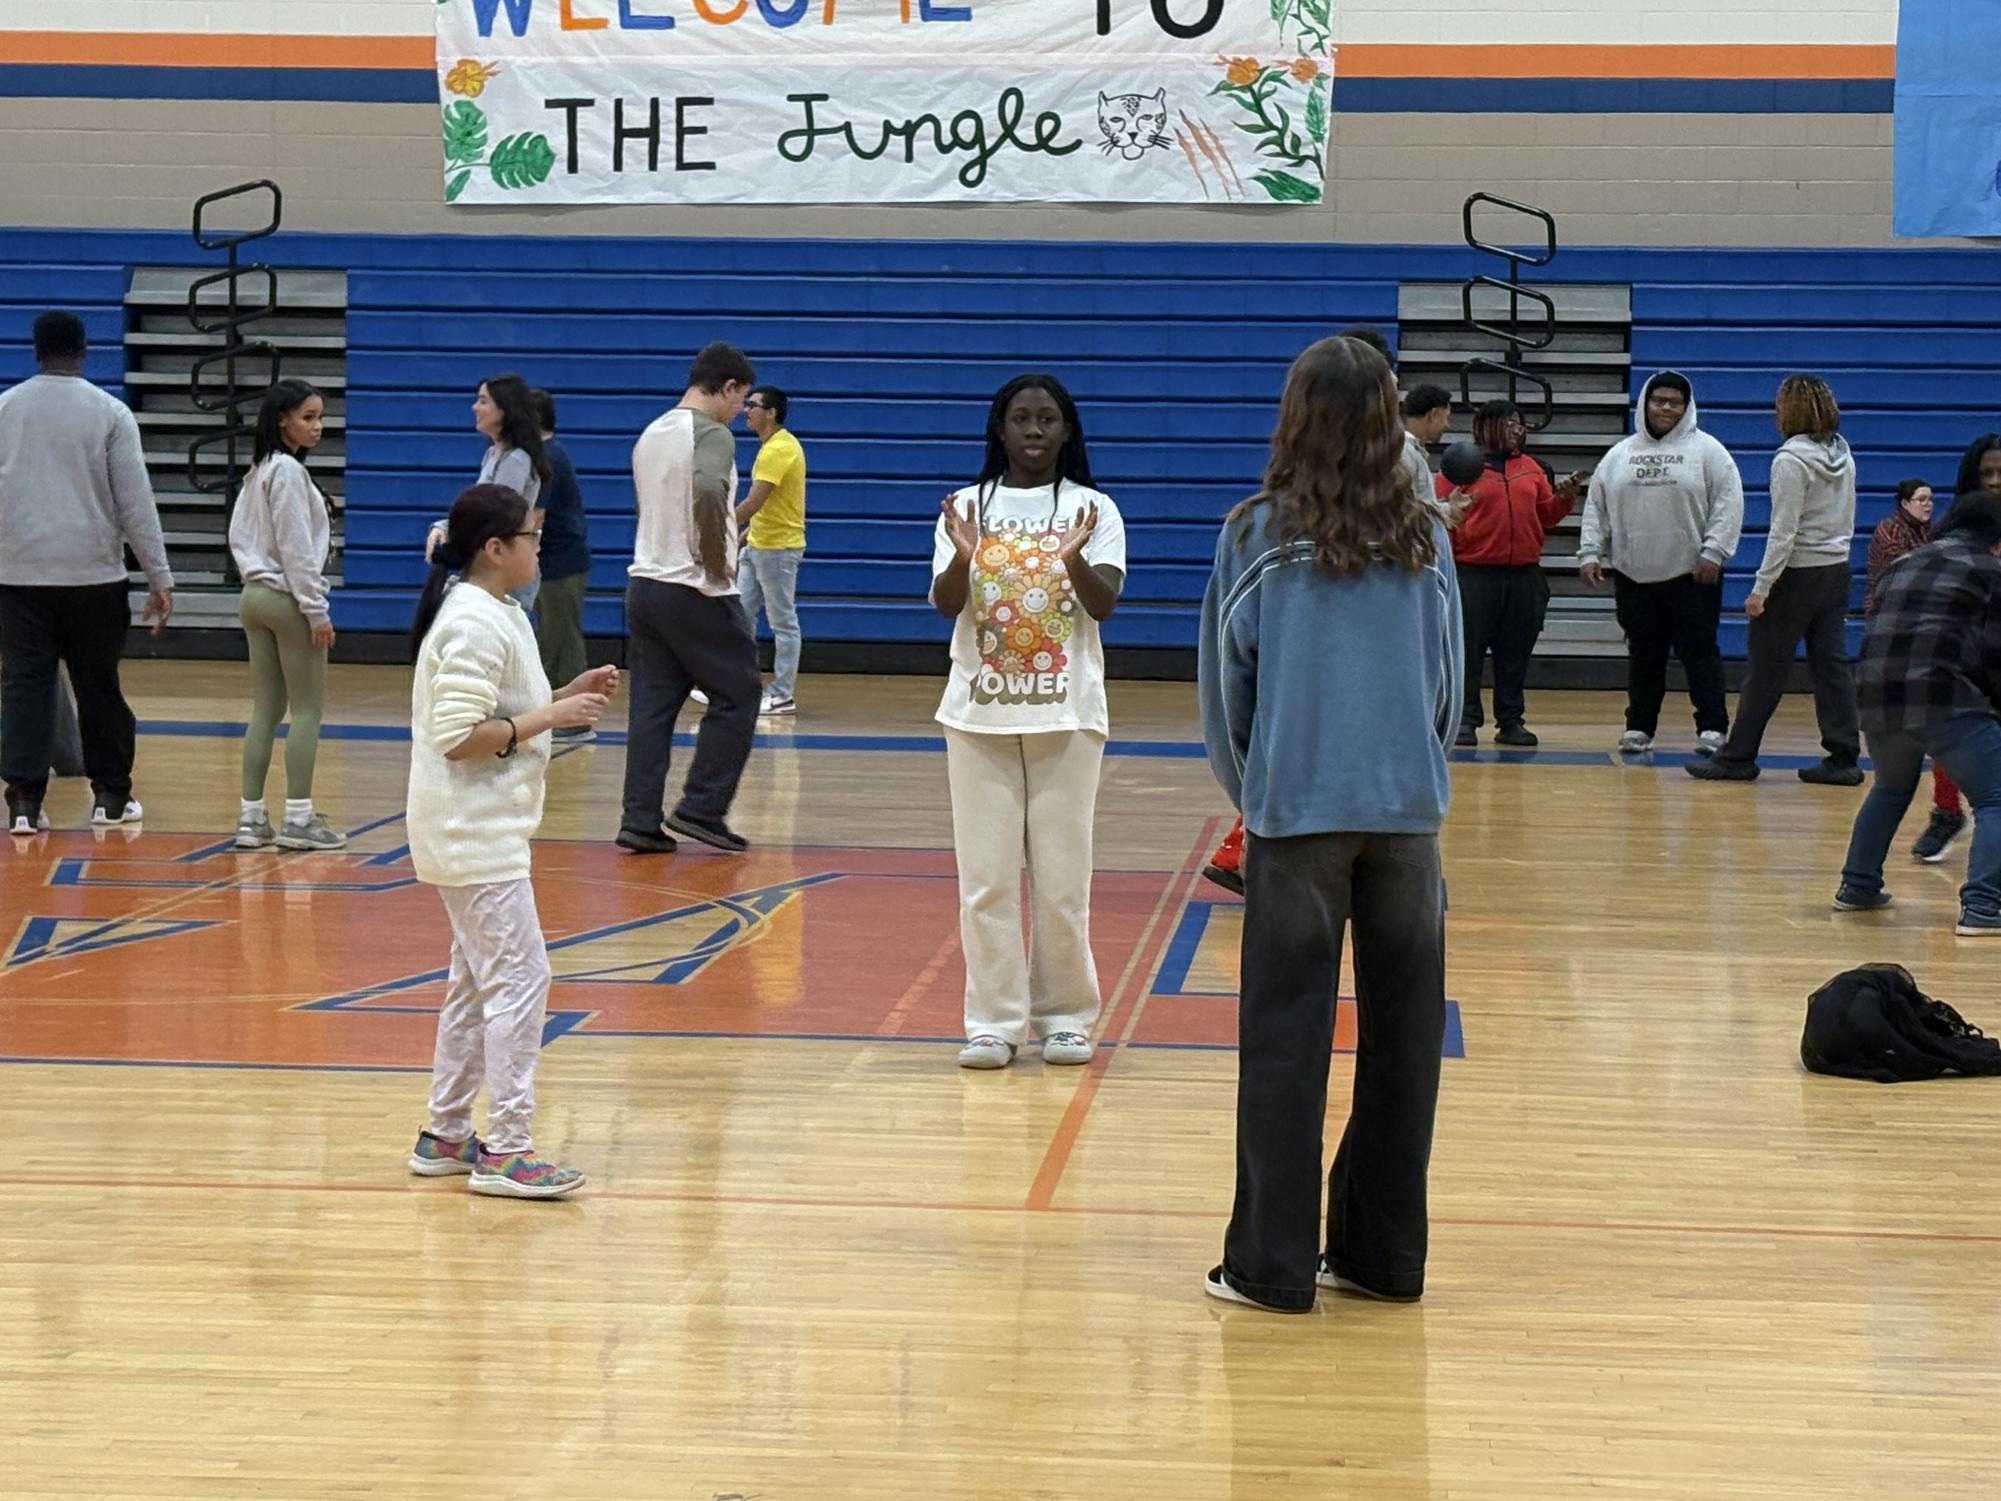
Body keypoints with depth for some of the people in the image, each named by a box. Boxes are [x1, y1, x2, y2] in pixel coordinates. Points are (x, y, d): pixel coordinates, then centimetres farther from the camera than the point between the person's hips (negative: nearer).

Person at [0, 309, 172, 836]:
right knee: (99, 685, 9)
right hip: (93, 574, -1)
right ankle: (111, 796, 17)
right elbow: (136, 503, -5)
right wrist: (160, 580, 0)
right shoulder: (110, 413, -4)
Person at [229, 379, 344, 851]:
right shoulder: (288, 471, -15)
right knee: (308, 709, -2)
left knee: (266, 709, 10)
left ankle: (251, 817, 9)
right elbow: (296, 547, -18)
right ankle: (298, 818, -2)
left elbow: (239, 536, 16)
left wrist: (254, 578, 15)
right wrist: (317, 609, -15)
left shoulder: (257, 471, 13)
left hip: (255, 596, 9)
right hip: (288, 599, -9)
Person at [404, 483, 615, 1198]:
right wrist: (549, 717, -20)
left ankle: (445, 1135, 24)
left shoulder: (499, 616, 13)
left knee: (478, 981, 16)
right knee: (519, 978, -10)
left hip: (481, 833, 11)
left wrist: (565, 695, 8)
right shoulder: (474, 624, -19)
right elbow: (461, 734, -24)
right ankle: (506, 1150, -7)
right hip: (475, 836, -11)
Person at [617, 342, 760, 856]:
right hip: (695, 593, -8)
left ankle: (640, 821, 3)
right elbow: (708, 491, -30)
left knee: (652, 705, 7)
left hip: (644, 582, 8)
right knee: (736, 697, 5)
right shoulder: (712, 434, -12)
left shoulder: (650, 434, 15)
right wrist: (717, 563, -20)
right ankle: (701, 809, 3)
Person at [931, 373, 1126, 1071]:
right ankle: (994, 1020, 5)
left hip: (1066, 714, -1)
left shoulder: (1093, 510, 2)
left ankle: (1065, 1015, 14)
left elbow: (1104, 605, -10)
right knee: (985, 875, 0)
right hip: (979, 711, 1)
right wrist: (963, 557, -25)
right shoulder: (968, 507, 5)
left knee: (1063, 875, 3)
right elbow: (946, 603, -5)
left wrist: (1074, 559, -29)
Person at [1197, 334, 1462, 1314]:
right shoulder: (1423, 538, 3)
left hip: (1297, 810, -2)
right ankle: (1381, 1252, 16)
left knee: (1285, 1039, 3)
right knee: (1401, 1033, 9)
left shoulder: (1258, 537, -3)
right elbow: (1450, 683, 11)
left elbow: (1225, 688, 3)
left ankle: (1275, 1263, 5)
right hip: (1407, 810, 2)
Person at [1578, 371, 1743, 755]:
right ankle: (1639, 727, 16)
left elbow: (1728, 504, -5)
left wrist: (1712, 553, -13)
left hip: (1692, 575, -3)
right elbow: (1596, 507, 13)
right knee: (1643, 655, 9)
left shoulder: (1707, 451, 1)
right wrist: (1590, 553, 4)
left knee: (1699, 651, -3)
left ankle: (1712, 729, 0)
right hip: (1633, 574, 3)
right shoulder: (1620, 455, 12)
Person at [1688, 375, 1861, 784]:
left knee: (1765, 669, 0)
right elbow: (1846, 520, 12)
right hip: (1838, 570, 7)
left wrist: (1761, 588, -16)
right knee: (1832, 663, 7)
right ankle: (1844, 757, 4)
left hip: (1798, 574, -7)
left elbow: (1784, 532, -18)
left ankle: (1738, 757, 6)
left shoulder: (1791, 460, -15)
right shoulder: (1842, 455, 8)